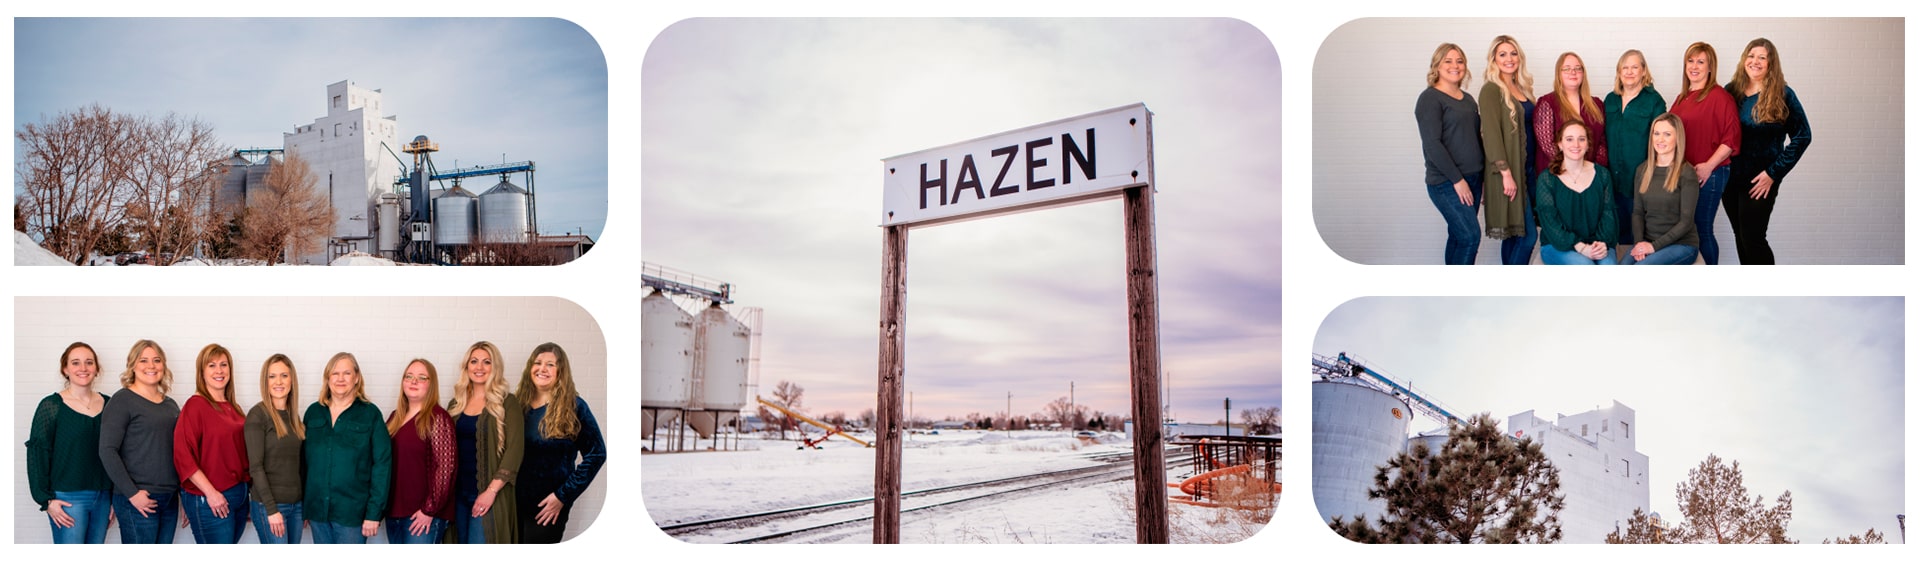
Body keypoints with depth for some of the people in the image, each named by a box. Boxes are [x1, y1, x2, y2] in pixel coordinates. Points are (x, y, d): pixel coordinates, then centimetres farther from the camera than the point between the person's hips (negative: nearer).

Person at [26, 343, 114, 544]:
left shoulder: (108, 404, 8)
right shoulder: (51, 406, -4)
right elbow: (37, 454, -5)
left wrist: (115, 497, 10)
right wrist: (46, 499, -10)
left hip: (103, 497, 4)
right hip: (68, 499, -4)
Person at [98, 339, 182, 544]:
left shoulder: (171, 405, 15)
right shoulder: (123, 400, -4)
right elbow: (107, 451, -11)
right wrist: (132, 493, -16)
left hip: (170, 500, 6)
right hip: (137, 501, -6)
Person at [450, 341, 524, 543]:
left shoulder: (507, 404, -4)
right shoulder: (456, 404, 12)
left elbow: (514, 450, -11)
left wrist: (491, 491, -17)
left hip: (489, 495, -5)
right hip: (458, 493, 5)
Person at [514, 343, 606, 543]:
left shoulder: (574, 406, -6)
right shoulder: (518, 402, 7)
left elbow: (596, 454, -10)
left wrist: (563, 496, -12)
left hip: (548, 507, -4)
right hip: (514, 502, 4)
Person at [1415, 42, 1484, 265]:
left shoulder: (1468, 99, 15)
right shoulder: (1430, 98, -9)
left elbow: (1476, 137, 19)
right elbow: (1432, 144, -16)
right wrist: (1457, 180, -16)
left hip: (1472, 179, 7)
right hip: (1446, 182, -7)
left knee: (1459, 237, 9)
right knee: (1471, 236, -12)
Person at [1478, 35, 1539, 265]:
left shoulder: (1522, 89, 15)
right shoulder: (1491, 90, -8)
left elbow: (1529, 128, 17)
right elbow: (1491, 133, -15)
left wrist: (1535, 168, 9)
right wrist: (1506, 172, -20)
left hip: (1527, 168, 7)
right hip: (1508, 171, -7)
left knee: (1513, 234, 9)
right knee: (1527, 235, -11)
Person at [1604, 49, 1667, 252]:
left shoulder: (1654, 100, -3)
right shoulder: (1610, 100, 12)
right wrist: (1605, 170, 9)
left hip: (1641, 179, -5)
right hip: (1614, 178, 5)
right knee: (1620, 232, 10)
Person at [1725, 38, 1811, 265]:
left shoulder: (1782, 95, -6)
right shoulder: (1731, 90, 5)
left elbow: (1802, 136, -7)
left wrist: (1773, 173, -11)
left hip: (1760, 182, -4)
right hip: (1731, 177, 4)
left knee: (1753, 239, -7)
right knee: (1740, 237, 11)